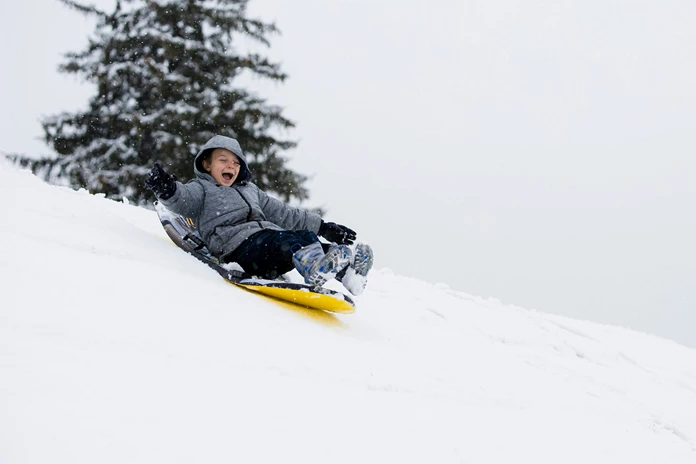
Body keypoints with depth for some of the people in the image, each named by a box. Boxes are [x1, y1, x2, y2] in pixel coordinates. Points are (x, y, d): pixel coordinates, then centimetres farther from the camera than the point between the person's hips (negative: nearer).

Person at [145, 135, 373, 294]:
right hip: (238, 244, -7)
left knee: (307, 237, -22)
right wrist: (167, 190, -31)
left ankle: (347, 270, -46)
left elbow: (284, 214, 38)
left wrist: (323, 227, 32)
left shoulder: (250, 190, 38)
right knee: (285, 241, -36)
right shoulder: (201, 189, 18)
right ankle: (314, 268, -66)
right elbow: (183, 200, -6)